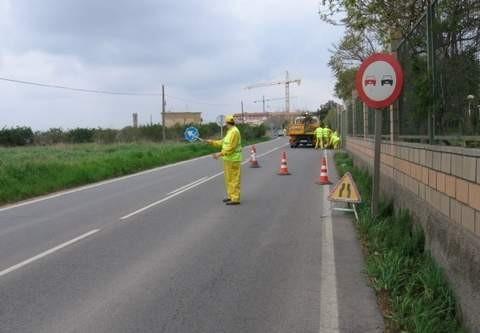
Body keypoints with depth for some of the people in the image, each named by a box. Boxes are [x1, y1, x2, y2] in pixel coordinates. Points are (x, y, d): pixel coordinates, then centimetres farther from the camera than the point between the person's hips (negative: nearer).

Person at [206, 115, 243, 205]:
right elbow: (223, 142, 22)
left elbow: (231, 147, -23)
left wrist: (220, 154, -23)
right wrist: (212, 142, 22)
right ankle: (231, 196, 26)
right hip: (229, 159, 10)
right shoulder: (230, 131, 14)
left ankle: (235, 199, -3)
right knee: (229, 179, 16)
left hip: (233, 160, -10)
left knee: (234, 179, -6)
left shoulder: (234, 132, -18)